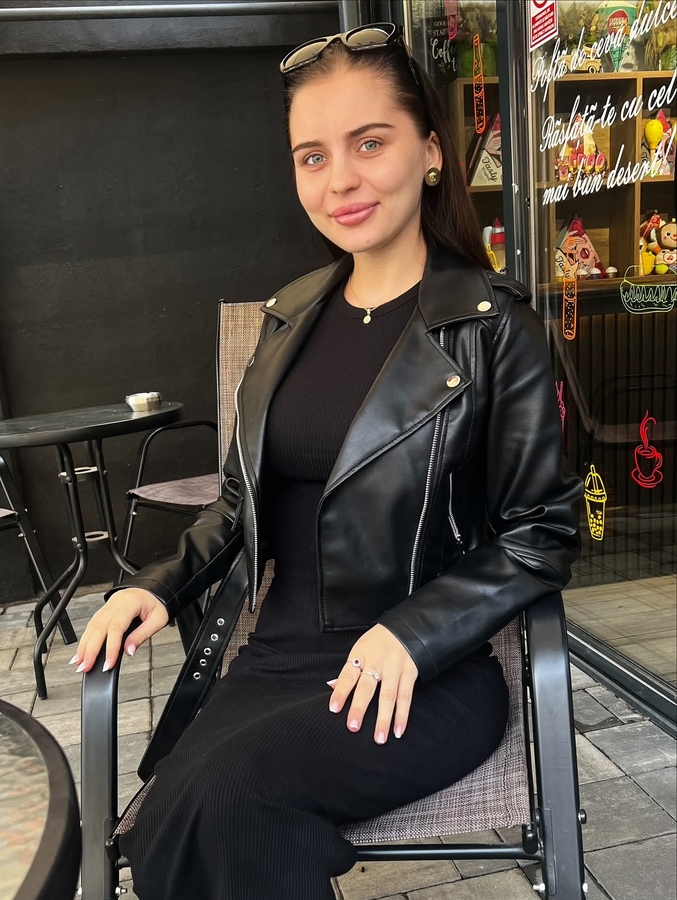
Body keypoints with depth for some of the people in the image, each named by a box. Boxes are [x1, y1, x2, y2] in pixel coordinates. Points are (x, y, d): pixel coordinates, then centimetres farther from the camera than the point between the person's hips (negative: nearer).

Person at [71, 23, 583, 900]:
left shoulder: (494, 325, -6)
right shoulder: (291, 316, 10)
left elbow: (542, 533, -4)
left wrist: (412, 634, -16)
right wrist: (162, 585, 0)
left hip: (430, 673, -4)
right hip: (280, 654, 4)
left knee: (231, 790, -27)